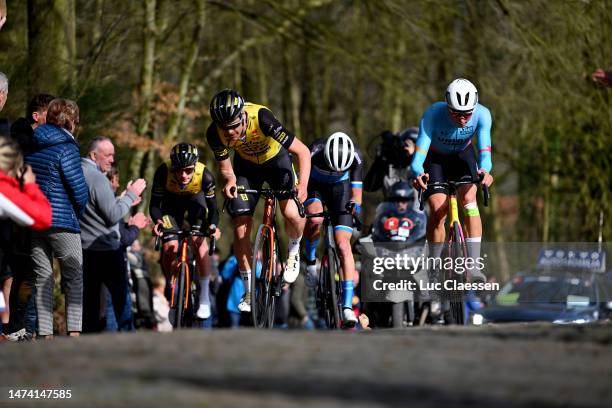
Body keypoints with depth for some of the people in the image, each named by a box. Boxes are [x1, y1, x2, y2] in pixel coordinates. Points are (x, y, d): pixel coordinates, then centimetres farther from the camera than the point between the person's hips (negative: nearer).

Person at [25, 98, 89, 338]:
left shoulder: (31, 145, 9)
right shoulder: (66, 147, -11)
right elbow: (79, 190, -13)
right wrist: (78, 212, 6)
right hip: (62, 221, -6)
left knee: (42, 278, 10)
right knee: (74, 277, 3)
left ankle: (45, 333, 7)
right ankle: (74, 331, -5)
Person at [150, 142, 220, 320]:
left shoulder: (204, 175, -36)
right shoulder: (163, 172, -36)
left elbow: (213, 207, -27)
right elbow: (154, 204, -26)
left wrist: (213, 225, -47)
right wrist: (157, 221, -46)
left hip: (196, 199, -1)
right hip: (172, 200, 1)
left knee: (198, 241, -20)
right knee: (170, 247, -13)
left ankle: (205, 297, -10)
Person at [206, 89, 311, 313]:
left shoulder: (262, 118, -39)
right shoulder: (215, 134, -29)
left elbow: (303, 151, -33)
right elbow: (225, 167, -11)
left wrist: (303, 184, -47)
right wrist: (230, 180, -34)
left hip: (276, 160, -2)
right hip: (246, 165, 3)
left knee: (292, 213, -24)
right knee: (241, 227, -7)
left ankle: (293, 251, 10)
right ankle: (248, 292, 9)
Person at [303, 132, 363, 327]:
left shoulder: (355, 156, -27)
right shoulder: (315, 151, -32)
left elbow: (356, 192, -18)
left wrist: (354, 204, -39)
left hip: (339, 187, 1)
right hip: (314, 185, -1)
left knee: (343, 244, -14)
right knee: (315, 220, -36)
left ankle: (347, 307, -17)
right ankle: (310, 260, -4)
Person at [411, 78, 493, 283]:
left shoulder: (482, 114, -31)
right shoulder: (433, 114, -36)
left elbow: (484, 149, -36)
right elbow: (419, 154, -41)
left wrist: (485, 170, -58)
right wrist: (418, 174, -62)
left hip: (462, 155, 1)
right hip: (435, 158, -1)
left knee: (468, 198, -23)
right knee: (437, 209, -19)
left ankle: (474, 265, -23)